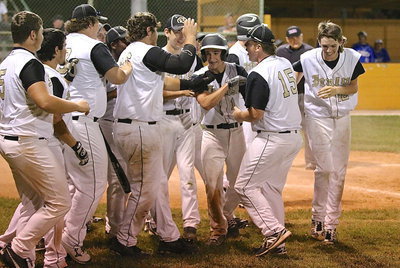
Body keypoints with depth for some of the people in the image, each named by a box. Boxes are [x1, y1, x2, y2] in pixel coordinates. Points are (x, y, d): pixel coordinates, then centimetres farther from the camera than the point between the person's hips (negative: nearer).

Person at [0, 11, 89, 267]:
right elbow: (45, 101, -28)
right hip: (29, 142, -10)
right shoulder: (30, 63, -15)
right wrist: (77, 106, -13)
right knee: (60, 202, -5)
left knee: (32, 204, 18)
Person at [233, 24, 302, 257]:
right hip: (295, 137, 9)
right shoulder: (286, 64, 9)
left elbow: (256, 114, -18)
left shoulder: (259, 74, -17)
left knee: (245, 186, 1)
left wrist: (239, 115, 2)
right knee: (272, 188, 17)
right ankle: (277, 244, 17)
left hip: (273, 139, -9)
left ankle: (274, 231, -6)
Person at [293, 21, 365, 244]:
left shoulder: (352, 58, -10)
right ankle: (318, 217, 9)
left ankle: (331, 223, 9)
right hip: (317, 116, -2)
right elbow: (292, 82, 2)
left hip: (342, 118, 2)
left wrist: (336, 89, -21)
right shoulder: (308, 59, -13)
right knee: (324, 168, -6)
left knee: (339, 171, 3)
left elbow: (354, 87, -1)